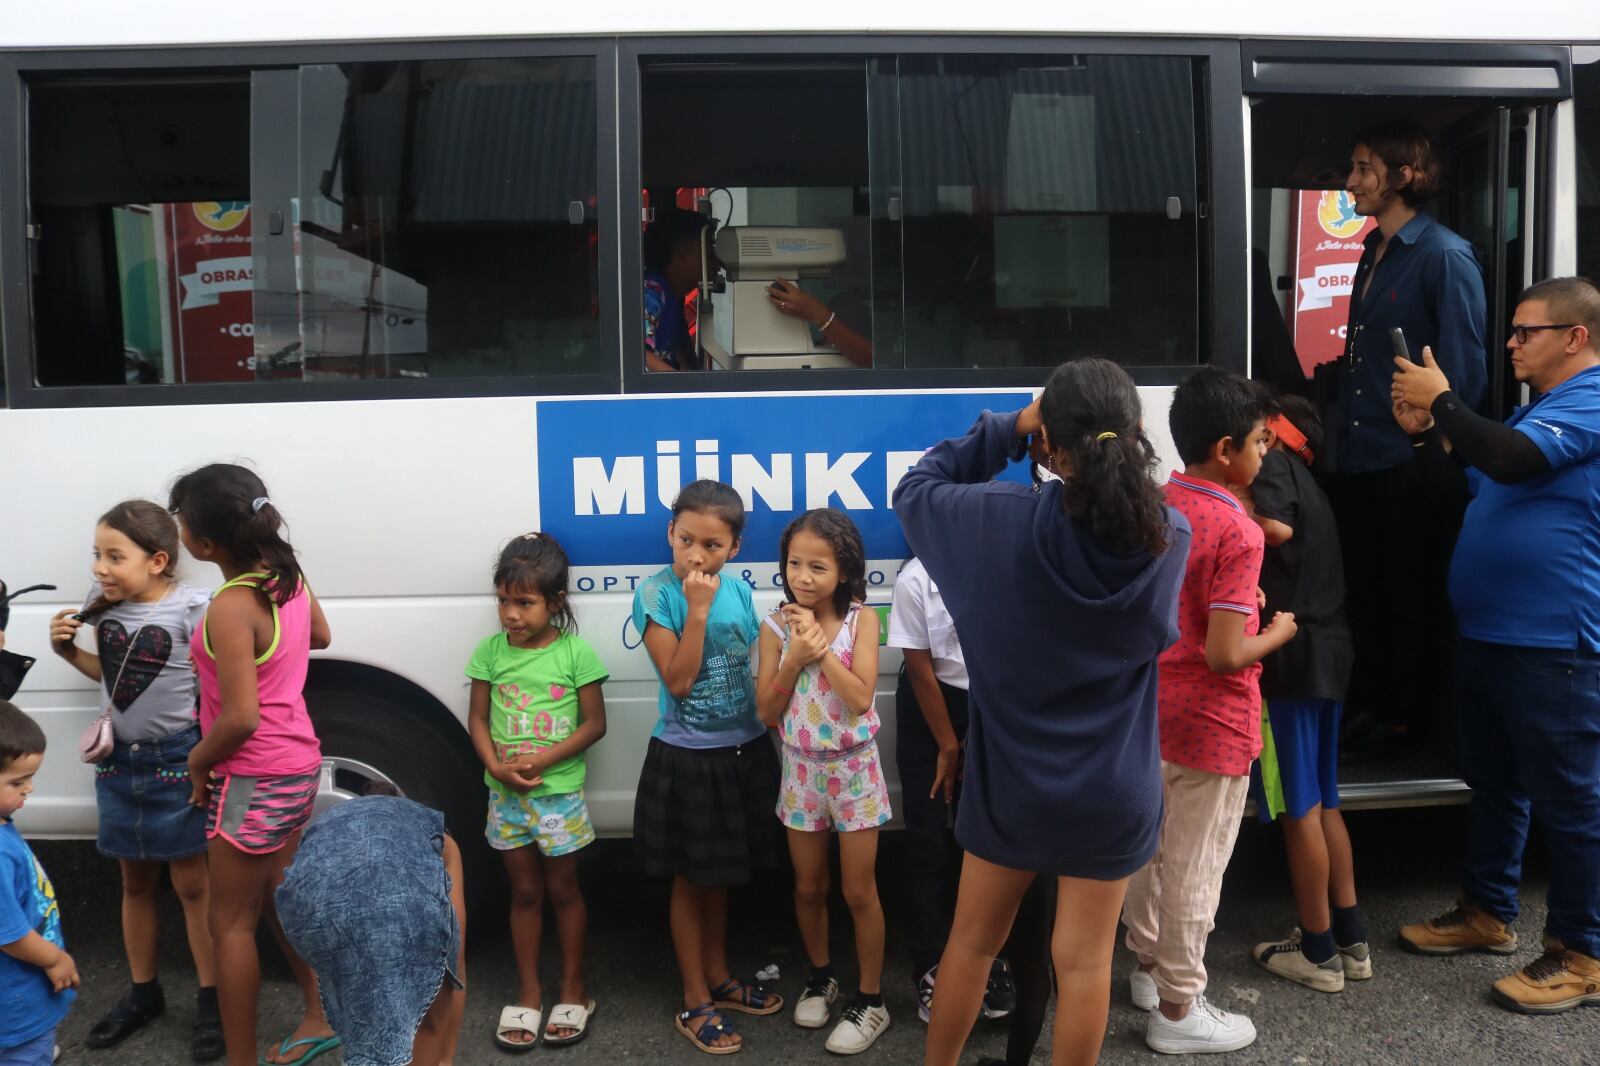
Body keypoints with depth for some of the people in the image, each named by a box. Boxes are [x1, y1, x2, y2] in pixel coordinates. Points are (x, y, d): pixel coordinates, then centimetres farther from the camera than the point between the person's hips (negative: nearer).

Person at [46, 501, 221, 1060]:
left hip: (176, 760, -6)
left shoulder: (192, 608, -18)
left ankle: (210, 999, 18)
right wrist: (68, 649, 0)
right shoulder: (102, 607, -1)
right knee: (135, 882, 18)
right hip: (117, 761, 6)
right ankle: (143, 992, 33)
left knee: (191, 883, 5)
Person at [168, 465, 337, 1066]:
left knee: (230, 924, 6)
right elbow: (319, 636, 20)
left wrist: (198, 761, -10)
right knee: (279, 897, 24)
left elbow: (240, 717, -26)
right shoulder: (288, 577, 0)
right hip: (298, 766, 9)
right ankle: (319, 1017, 37)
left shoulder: (230, 608, -24)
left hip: (254, 780, -9)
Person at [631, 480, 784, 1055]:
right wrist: (697, 609, -24)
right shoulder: (656, 593, -13)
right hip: (686, 758, -4)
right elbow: (678, 680, -19)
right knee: (691, 879, 9)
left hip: (744, 752, 5)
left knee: (721, 873, 20)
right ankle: (695, 1001, 23)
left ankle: (718, 977, 38)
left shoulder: (739, 591, 0)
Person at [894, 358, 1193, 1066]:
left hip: (1012, 780, 0)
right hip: (1111, 791, 1)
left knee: (973, 941, 19)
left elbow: (914, 489, -3)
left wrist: (1006, 430, -3)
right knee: (1085, 960, 14)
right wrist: (1116, 462, 3)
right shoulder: (1170, 538, -14)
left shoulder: (1004, 521, -20)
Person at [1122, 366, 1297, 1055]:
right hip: (1210, 720, -8)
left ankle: (1150, 965, 38)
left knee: (1151, 846, 20)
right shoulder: (1238, 533, -22)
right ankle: (1178, 1011, 20)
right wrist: (1277, 633, -5)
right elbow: (1223, 655, -24)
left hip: (1152, 705, 8)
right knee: (1194, 866, 6)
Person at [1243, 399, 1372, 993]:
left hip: (1290, 654, -9)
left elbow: (1272, 526, -23)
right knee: (1323, 802, 16)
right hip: (1325, 652, 9)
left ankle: (1318, 953, 8)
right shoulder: (1310, 486, 21)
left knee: (1299, 808, -1)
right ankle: (1351, 940, 23)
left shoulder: (1274, 464, -5)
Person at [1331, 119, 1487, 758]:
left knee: (1413, 597, 7)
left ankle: (1408, 721, 22)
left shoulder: (1445, 256, -12)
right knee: (1364, 590, 16)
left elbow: (1465, 369, -14)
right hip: (1359, 458, 7)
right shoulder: (1374, 252, 11)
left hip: (1414, 464, -7)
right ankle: (1368, 704, 31)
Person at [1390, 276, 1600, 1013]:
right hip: (1487, 635, 10)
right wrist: (1426, 434, 10)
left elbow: (1512, 461, -27)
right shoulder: (1539, 408, 18)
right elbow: (1480, 485, 24)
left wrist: (1444, 400, -17)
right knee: (1493, 784, 18)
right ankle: (1487, 913, 32)